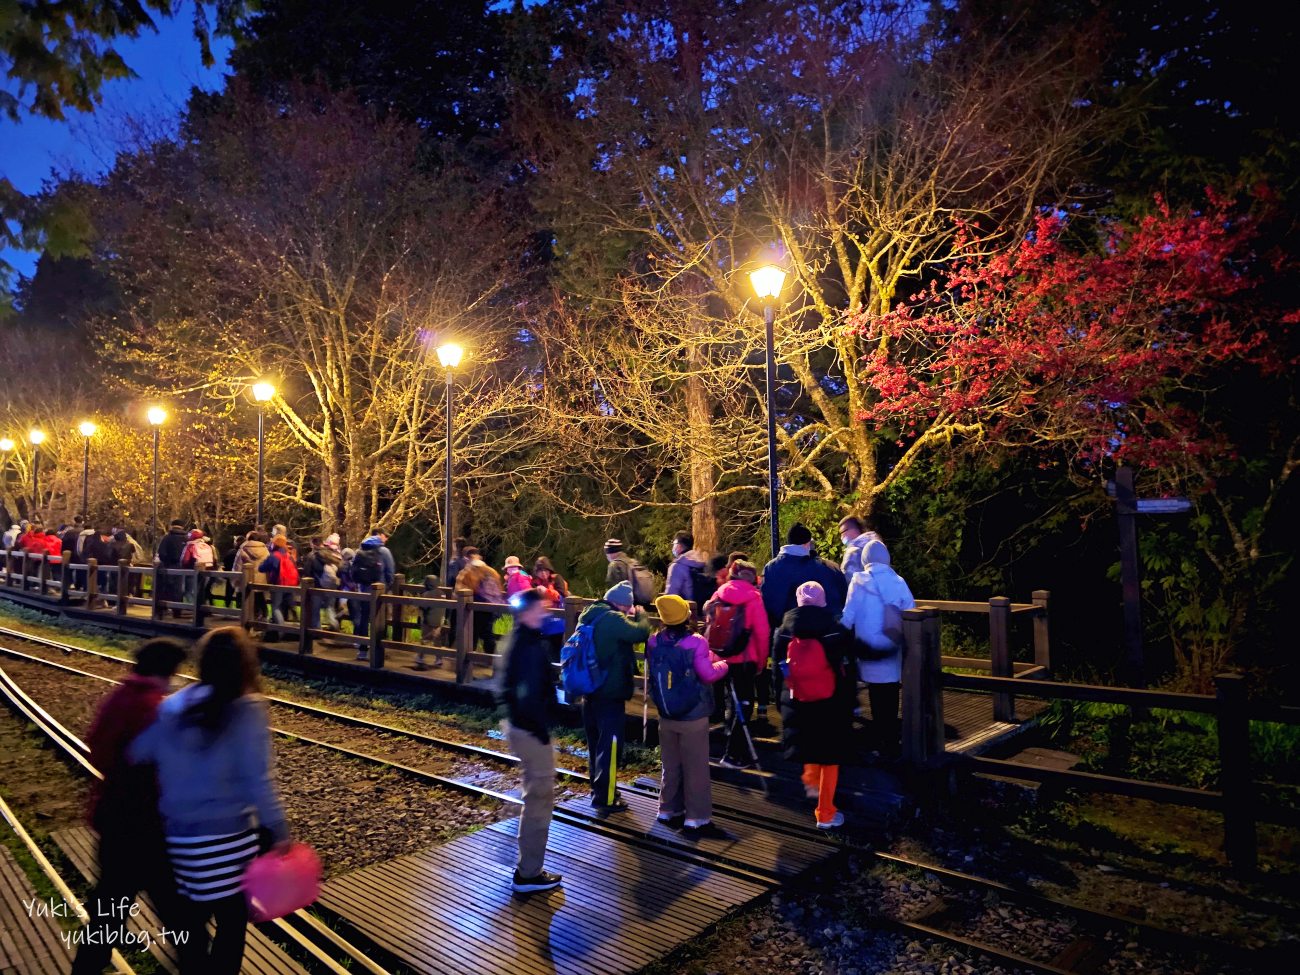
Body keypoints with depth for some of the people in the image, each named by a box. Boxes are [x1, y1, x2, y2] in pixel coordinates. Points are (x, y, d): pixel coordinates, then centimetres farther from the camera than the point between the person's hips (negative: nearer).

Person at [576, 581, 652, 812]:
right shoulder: (614, 619, -22)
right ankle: (605, 799, 5)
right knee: (609, 745, 0)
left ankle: (597, 789, 33)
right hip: (610, 693, -9)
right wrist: (641, 615, -5)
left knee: (595, 743, 20)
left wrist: (629, 617, 9)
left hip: (590, 689, 9)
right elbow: (640, 632, -23)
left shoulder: (589, 615, 6)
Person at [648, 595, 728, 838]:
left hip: (666, 716, 5)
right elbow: (709, 675, -18)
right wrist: (722, 664, 3)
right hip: (693, 717, -5)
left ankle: (669, 811, 27)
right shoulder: (696, 643, -19)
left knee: (671, 767, 18)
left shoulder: (654, 642, -3)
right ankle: (697, 820, 9)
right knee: (696, 769, 4)